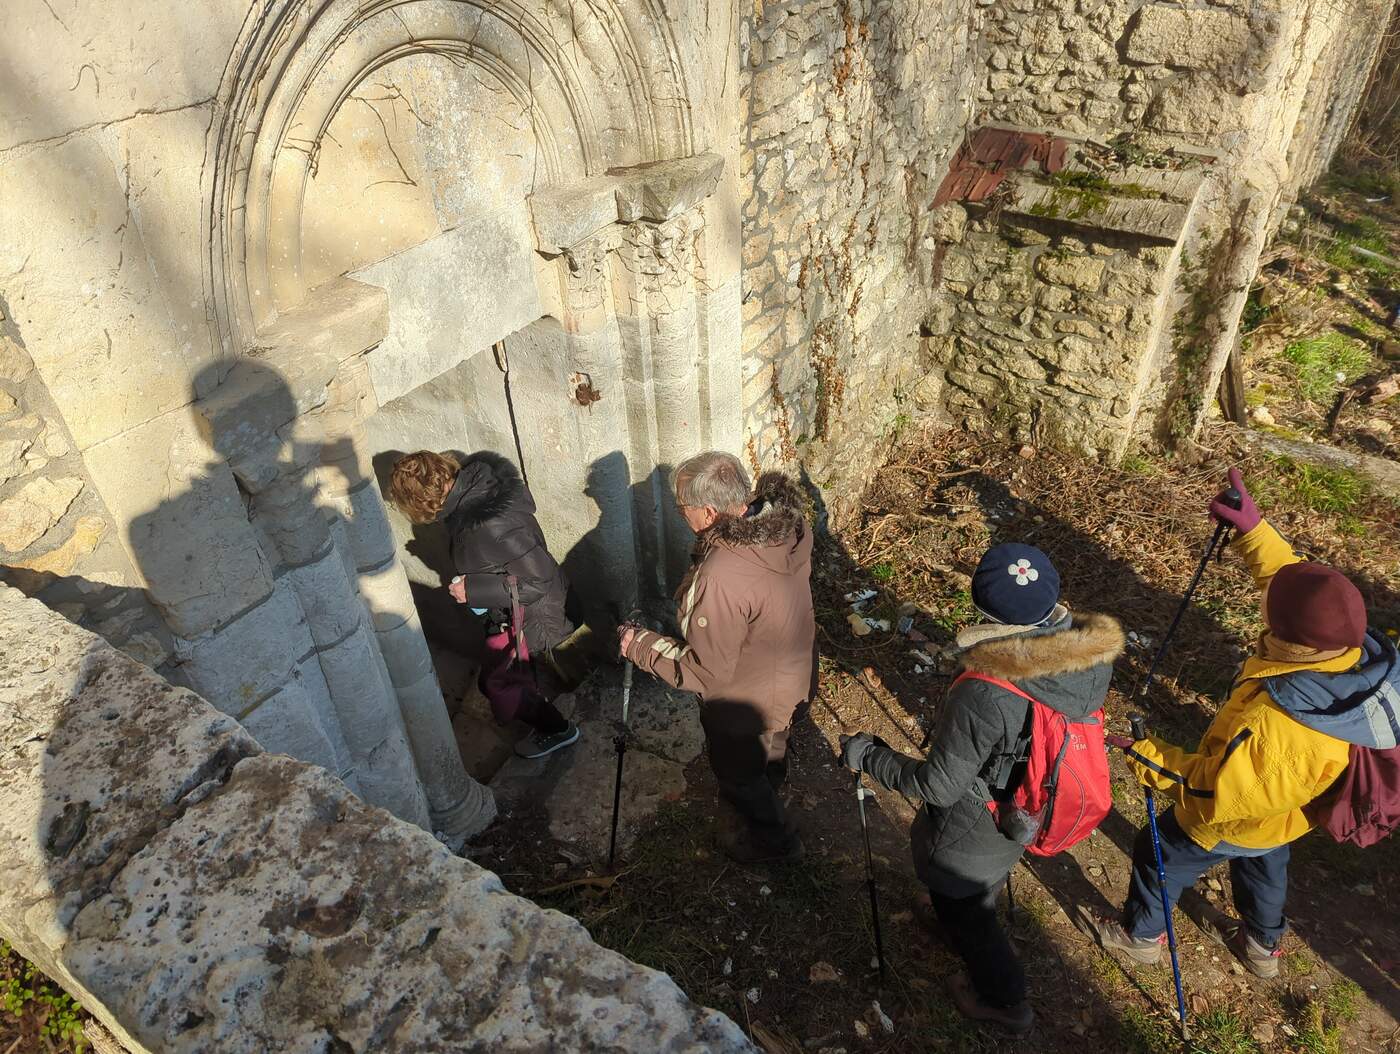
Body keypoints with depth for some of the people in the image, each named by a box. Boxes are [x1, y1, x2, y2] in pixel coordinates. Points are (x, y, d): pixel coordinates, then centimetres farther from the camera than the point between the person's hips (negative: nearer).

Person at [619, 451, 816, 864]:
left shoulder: (720, 579, -42)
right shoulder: (789, 522, -18)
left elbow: (707, 671, -30)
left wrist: (640, 645, -19)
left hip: (748, 703, -7)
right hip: (794, 676, 7)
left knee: (738, 775, 25)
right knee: (771, 750, 36)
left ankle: (773, 838, 50)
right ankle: (766, 797, 65)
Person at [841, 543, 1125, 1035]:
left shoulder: (985, 697, -42)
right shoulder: (1094, 652, -23)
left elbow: (938, 786, -28)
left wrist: (868, 756, -13)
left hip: (976, 830, -6)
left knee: (962, 909, 26)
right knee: (985, 878, 37)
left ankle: (1003, 999, 51)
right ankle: (959, 916, 67)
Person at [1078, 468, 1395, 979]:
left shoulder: (1276, 730, -50)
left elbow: (1210, 788, -34)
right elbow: (1293, 579, -12)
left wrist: (1142, 756, -22)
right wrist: (1254, 529, -15)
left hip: (1233, 822, -7)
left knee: (1158, 857, 23)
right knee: (1264, 866, 36)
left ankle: (1140, 934, 52)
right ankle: (1263, 945, 64)